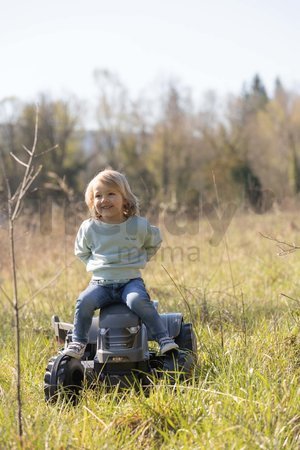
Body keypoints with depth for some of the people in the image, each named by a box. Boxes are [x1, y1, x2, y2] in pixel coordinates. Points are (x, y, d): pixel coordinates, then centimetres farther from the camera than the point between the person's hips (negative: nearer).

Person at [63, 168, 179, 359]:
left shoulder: (139, 225, -3)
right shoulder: (89, 228, 1)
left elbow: (155, 243, 18)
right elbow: (81, 252, 21)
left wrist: (138, 260, 9)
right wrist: (95, 264, 7)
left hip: (131, 280, -2)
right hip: (101, 282, 2)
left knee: (138, 301, -32)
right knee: (84, 301, -25)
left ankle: (164, 339, -25)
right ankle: (78, 343, -10)